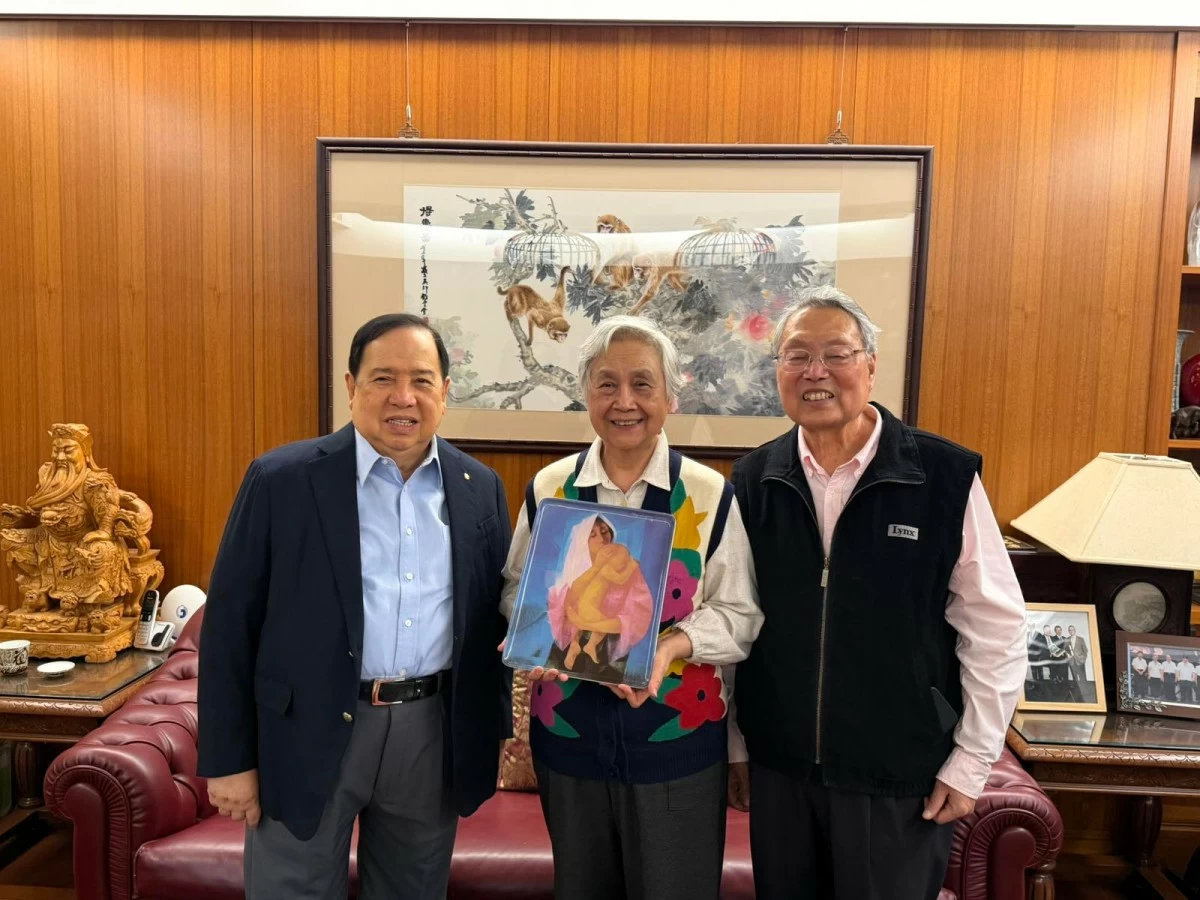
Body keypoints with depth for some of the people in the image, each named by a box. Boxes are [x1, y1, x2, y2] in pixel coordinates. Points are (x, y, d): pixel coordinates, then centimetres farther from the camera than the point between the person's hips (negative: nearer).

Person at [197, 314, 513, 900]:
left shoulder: (480, 488, 1)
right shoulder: (282, 480, -9)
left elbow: (494, 616, 8)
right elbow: (229, 624, -6)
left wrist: (490, 733, 8)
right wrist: (229, 759, -5)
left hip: (434, 734, 3)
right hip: (309, 735, -3)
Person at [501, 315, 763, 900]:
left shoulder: (710, 495, -9)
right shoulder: (549, 488, -2)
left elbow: (739, 615, -6)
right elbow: (516, 588, 8)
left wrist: (673, 645, -22)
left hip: (677, 737, -2)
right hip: (568, 732, 2)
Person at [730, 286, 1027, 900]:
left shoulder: (946, 477, -13)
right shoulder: (754, 479, -3)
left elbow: (995, 629, -7)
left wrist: (971, 761, -5)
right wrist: (732, 742, 8)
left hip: (901, 775, -3)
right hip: (778, 763, 3)